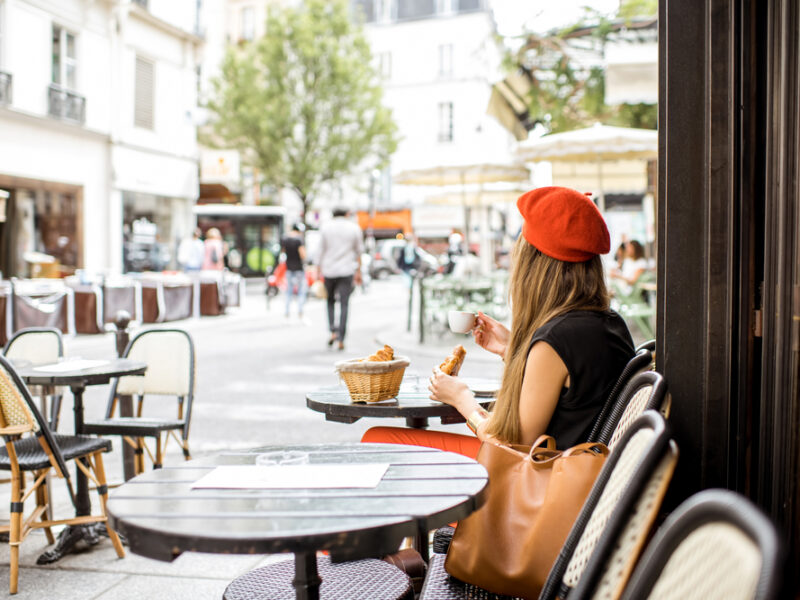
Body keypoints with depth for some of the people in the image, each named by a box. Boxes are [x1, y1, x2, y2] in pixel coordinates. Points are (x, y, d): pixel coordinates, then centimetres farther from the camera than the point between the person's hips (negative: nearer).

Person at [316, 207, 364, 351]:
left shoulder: (325, 227, 1)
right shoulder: (354, 228, 3)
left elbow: (321, 251, 2)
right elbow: (359, 252, 6)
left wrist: (319, 271, 7)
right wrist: (358, 272, 12)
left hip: (329, 270, 1)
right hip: (347, 270, 0)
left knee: (330, 301, 18)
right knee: (344, 304, 1)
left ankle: (333, 331, 3)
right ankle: (341, 339, -4)